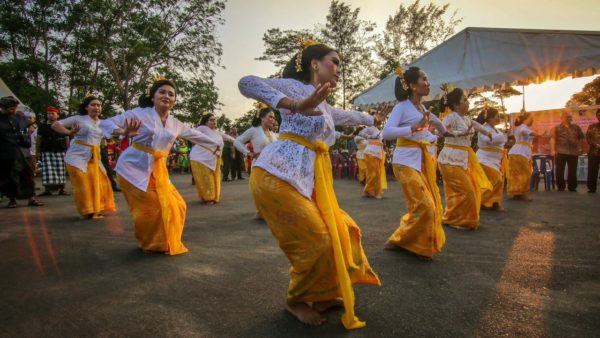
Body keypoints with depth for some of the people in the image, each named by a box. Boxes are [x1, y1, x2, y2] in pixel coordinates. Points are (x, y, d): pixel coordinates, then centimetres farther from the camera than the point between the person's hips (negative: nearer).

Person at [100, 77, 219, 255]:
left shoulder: (175, 124, 8)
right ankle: (153, 244, 16)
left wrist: (215, 144, 34)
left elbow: (195, 135, 24)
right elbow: (105, 123, -10)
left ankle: (166, 242, 26)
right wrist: (124, 132, -31)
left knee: (175, 205, 3)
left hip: (157, 169, 6)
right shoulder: (140, 113, -7)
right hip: (134, 167, -6)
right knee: (153, 207, -9)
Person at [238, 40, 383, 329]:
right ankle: (297, 301, 19)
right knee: (319, 242, -8)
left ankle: (323, 295, 30)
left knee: (341, 233, 11)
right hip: (277, 176, -9)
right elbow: (247, 83, -19)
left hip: (307, 182, 9)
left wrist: (373, 119, 62)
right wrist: (296, 105, -31)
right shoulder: (296, 86, -3)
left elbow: (346, 115, 45)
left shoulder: (324, 106, 23)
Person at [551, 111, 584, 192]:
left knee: (572, 170, 5)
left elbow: (581, 138, 18)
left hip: (573, 152, 3)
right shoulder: (557, 128, 2)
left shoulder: (576, 128, 11)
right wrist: (553, 150, -12)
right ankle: (561, 186, 10)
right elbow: (553, 139, -4)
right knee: (560, 170, 0)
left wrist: (579, 148, 8)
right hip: (560, 152, -3)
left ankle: (572, 186, 15)